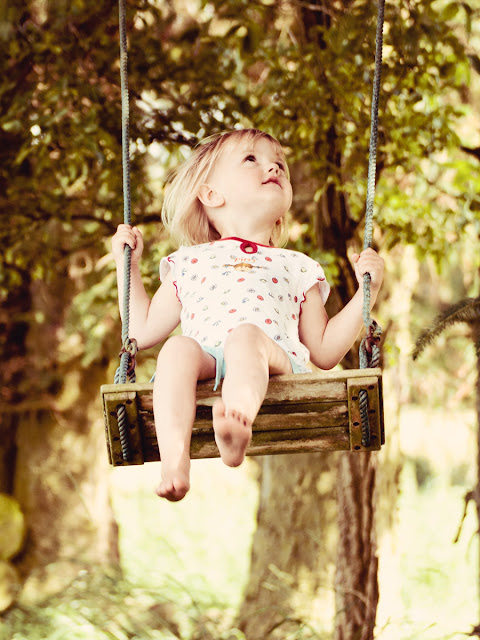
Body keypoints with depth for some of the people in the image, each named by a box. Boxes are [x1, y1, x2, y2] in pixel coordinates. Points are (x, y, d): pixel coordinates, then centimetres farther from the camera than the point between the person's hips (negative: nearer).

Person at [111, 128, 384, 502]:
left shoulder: (295, 266, 33)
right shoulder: (189, 263, 33)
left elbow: (325, 352, 27)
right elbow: (144, 332, 30)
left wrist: (367, 291, 20)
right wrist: (127, 265, 31)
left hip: (274, 358, -1)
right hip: (205, 360, 1)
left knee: (246, 334, -34)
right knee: (179, 348, -33)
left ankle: (238, 421, -66)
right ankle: (174, 462, -51)